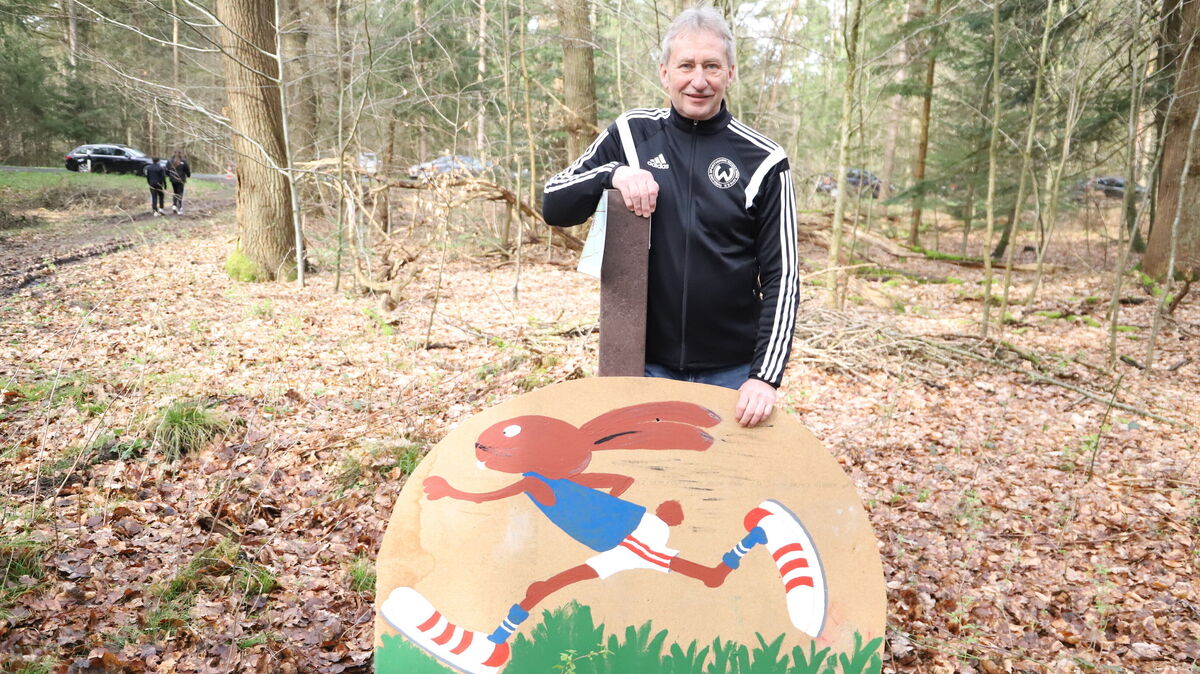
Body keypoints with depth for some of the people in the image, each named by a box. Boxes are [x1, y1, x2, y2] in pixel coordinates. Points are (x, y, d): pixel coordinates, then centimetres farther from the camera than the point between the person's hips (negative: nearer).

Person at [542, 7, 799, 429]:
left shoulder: (761, 160, -5)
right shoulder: (631, 135, 0)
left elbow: (780, 276, -5)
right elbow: (554, 207, 1)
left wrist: (766, 375, -14)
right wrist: (612, 174, -17)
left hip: (731, 369, -1)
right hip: (644, 361, 1)